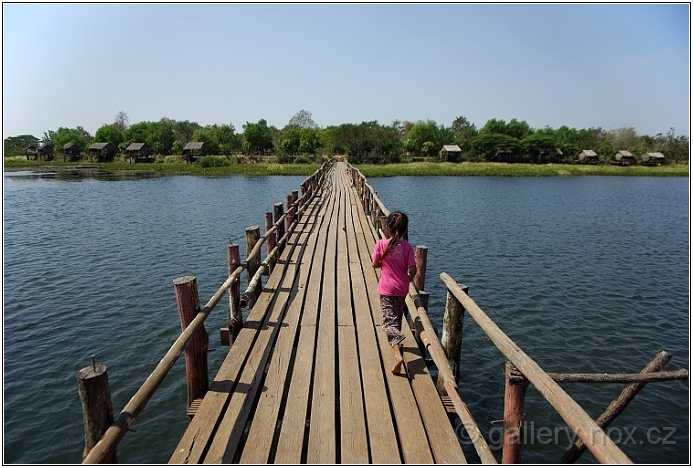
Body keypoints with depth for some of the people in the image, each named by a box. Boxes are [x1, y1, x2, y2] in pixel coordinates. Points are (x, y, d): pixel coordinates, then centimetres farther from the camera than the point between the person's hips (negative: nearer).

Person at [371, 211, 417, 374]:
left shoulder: (381, 244, -13)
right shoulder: (407, 247, -10)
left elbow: (375, 264, -5)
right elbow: (412, 270, -10)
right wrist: (407, 280, 10)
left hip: (386, 289, -3)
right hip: (402, 289, 3)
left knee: (389, 321, -3)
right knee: (397, 317, 25)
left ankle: (397, 354, -20)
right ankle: (396, 341, 45)